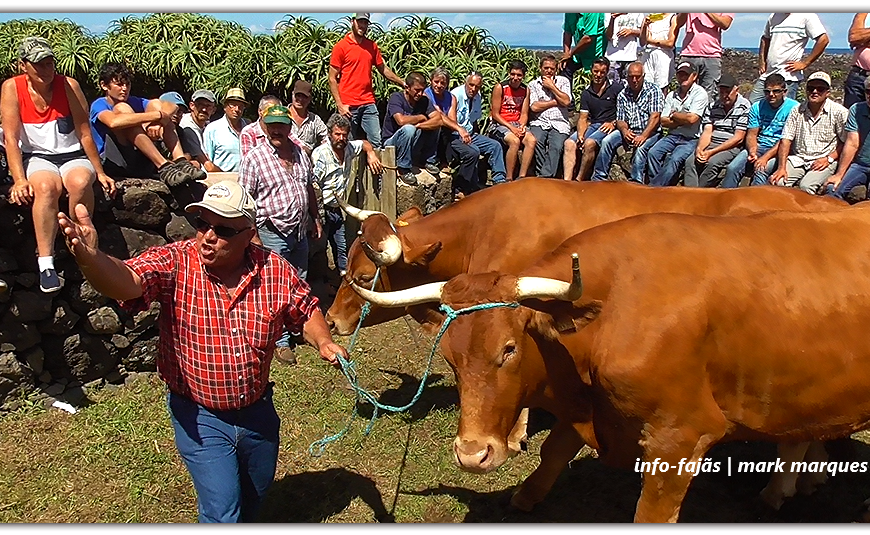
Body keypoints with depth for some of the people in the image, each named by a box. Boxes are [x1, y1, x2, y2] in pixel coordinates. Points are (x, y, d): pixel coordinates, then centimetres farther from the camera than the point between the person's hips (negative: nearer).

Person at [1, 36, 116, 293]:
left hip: (72, 156, 1)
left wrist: (100, 173, 0)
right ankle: (45, 263, -38)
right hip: (36, 157, 0)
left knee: (80, 182, -36)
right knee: (46, 186, -36)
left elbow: (84, 133, 0)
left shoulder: (69, 86, -2)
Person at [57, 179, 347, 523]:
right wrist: (89, 258, -59)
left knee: (256, 495, 27)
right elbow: (126, 281, -39)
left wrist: (324, 342, -16)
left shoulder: (274, 270, -12)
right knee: (222, 511, 1)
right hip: (200, 417, -3)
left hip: (258, 411, 4)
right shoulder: (173, 264, -20)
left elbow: (307, 312, 2)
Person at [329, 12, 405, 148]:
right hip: (348, 106, -4)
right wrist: (339, 105, -11)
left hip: (368, 103, 4)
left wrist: (403, 83, 12)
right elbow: (332, 79, -2)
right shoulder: (341, 47, -1)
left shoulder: (372, 46, 13)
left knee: (376, 142, -3)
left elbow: (384, 69, 22)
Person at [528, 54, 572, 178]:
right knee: (536, 142, -32)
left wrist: (552, 86, 2)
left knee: (556, 147, -30)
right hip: (539, 123, 0)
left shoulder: (563, 81, 16)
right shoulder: (533, 84, 15)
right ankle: (547, 176, -27)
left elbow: (566, 102, -1)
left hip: (559, 123, 0)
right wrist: (555, 102, 2)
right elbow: (534, 107, 0)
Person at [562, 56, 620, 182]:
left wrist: (614, 123, -12)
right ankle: (567, 181, -33)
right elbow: (583, 118, 9)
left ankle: (579, 180, -26)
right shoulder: (586, 93, 15)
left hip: (609, 127, -5)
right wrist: (580, 134, -9)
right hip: (592, 126, 5)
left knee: (589, 143, -34)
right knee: (569, 143, -21)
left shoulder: (616, 88, 3)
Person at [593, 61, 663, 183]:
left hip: (650, 132, -4)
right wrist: (624, 131, -17)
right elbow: (620, 120, 7)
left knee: (640, 147, -34)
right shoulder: (622, 95, 9)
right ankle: (599, 178, -12)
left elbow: (655, 117, -14)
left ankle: (636, 183, -29)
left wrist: (643, 136, -27)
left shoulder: (653, 91, -4)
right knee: (606, 141, -16)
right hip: (629, 131, 5)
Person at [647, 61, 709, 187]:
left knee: (674, 159, -29)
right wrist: (682, 121, -6)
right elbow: (663, 122, 6)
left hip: (691, 139, -5)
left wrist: (674, 115, 0)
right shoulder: (671, 95, 14)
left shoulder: (700, 93, -3)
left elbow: (691, 119, -15)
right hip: (672, 136, 5)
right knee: (653, 153, -20)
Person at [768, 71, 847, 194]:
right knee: (776, 182, -24)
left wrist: (829, 158, -12)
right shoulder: (797, 111, 8)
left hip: (823, 162, -3)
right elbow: (786, 140, 3)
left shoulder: (839, 112, -1)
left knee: (806, 186, -31)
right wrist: (781, 167, -8)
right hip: (797, 159, 3)